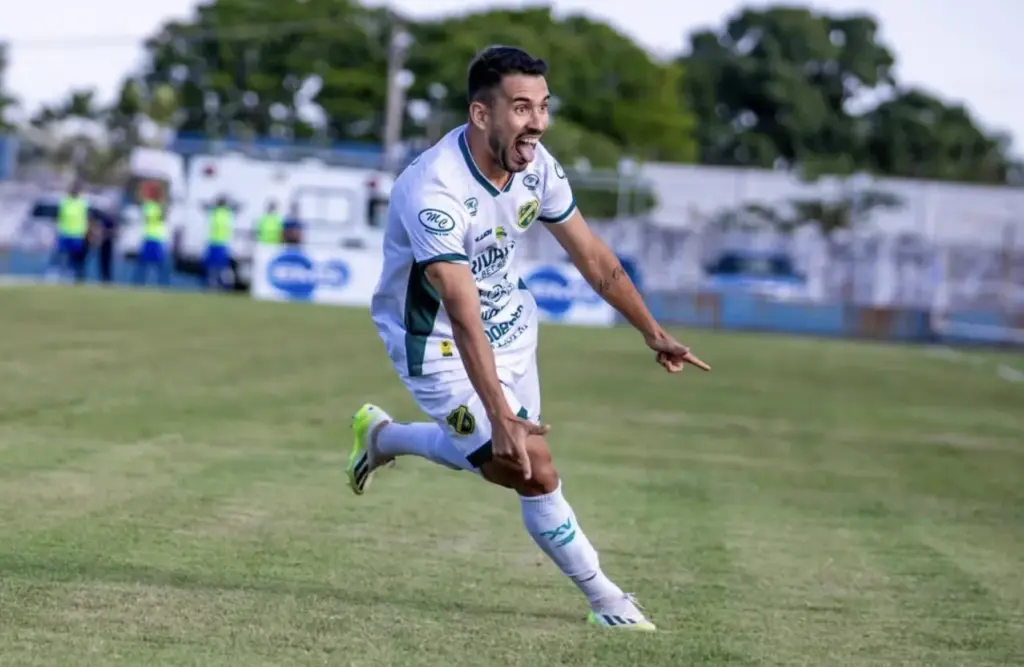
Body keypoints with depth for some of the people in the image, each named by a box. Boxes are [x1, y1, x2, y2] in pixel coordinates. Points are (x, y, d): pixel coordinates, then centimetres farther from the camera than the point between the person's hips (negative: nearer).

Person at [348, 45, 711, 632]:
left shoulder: (536, 166, -12)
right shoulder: (435, 192, -35)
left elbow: (593, 258, 1)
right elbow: (463, 318, -39)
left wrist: (655, 334, 0)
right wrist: (500, 418, -45)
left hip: (509, 322, 8)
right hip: (439, 344, -8)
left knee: (507, 461, 19)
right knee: (533, 470, -14)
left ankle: (382, 436, 40)